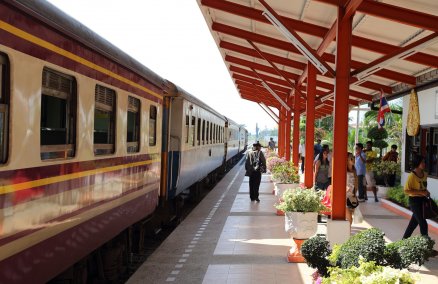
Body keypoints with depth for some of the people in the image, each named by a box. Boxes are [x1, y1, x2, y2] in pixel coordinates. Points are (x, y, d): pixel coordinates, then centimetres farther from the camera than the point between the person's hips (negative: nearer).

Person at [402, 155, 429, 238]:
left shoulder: (425, 174, 4)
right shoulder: (412, 176, -18)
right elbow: (406, 190, -19)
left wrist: (426, 192, 0)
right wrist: (421, 192, -22)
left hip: (422, 200, 8)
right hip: (414, 201, -8)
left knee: (415, 221, 16)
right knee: (423, 223, -5)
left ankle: (405, 239, 31)